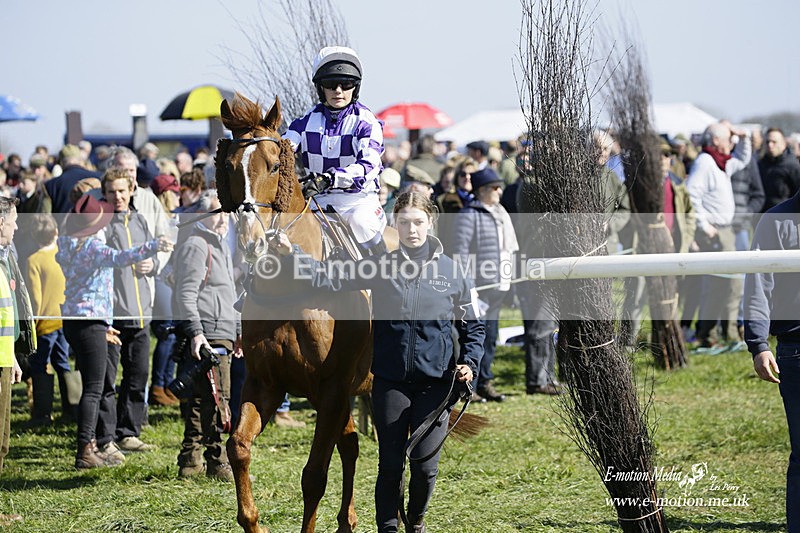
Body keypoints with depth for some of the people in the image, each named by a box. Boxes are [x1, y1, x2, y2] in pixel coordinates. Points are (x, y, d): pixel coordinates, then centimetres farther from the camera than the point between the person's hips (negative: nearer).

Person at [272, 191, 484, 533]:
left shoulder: (452, 272, 2)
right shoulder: (380, 267, 1)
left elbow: (473, 328, 10)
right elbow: (330, 279, -4)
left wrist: (469, 363, -5)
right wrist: (292, 255, -15)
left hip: (434, 385, 0)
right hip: (390, 384, 0)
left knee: (426, 466, 2)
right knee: (390, 466, 4)